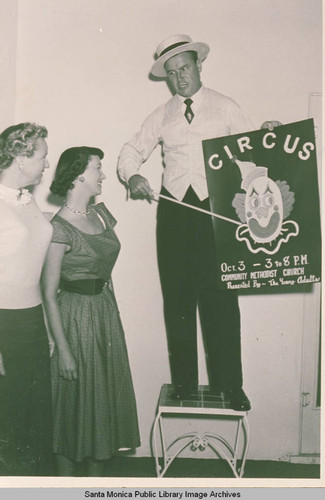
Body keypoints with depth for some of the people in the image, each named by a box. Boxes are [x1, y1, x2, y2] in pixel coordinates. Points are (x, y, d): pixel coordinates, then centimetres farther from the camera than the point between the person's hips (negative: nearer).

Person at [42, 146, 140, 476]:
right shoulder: (60, 227, -16)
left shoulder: (101, 214, 6)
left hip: (107, 312, 8)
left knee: (106, 397, 15)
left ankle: (97, 477, 31)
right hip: (76, 316, -7)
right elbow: (49, 295, -17)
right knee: (76, 401, 5)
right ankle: (66, 481, 24)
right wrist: (63, 349, -18)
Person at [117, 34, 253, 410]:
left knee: (220, 298, -4)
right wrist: (132, 175, -8)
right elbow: (132, 151, 14)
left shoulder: (225, 108, 10)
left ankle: (229, 385, 8)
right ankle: (183, 383, 14)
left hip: (216, 209, -2)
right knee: (177, 299, 4)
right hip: (173, 208, 3)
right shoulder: (161, 116, 15)